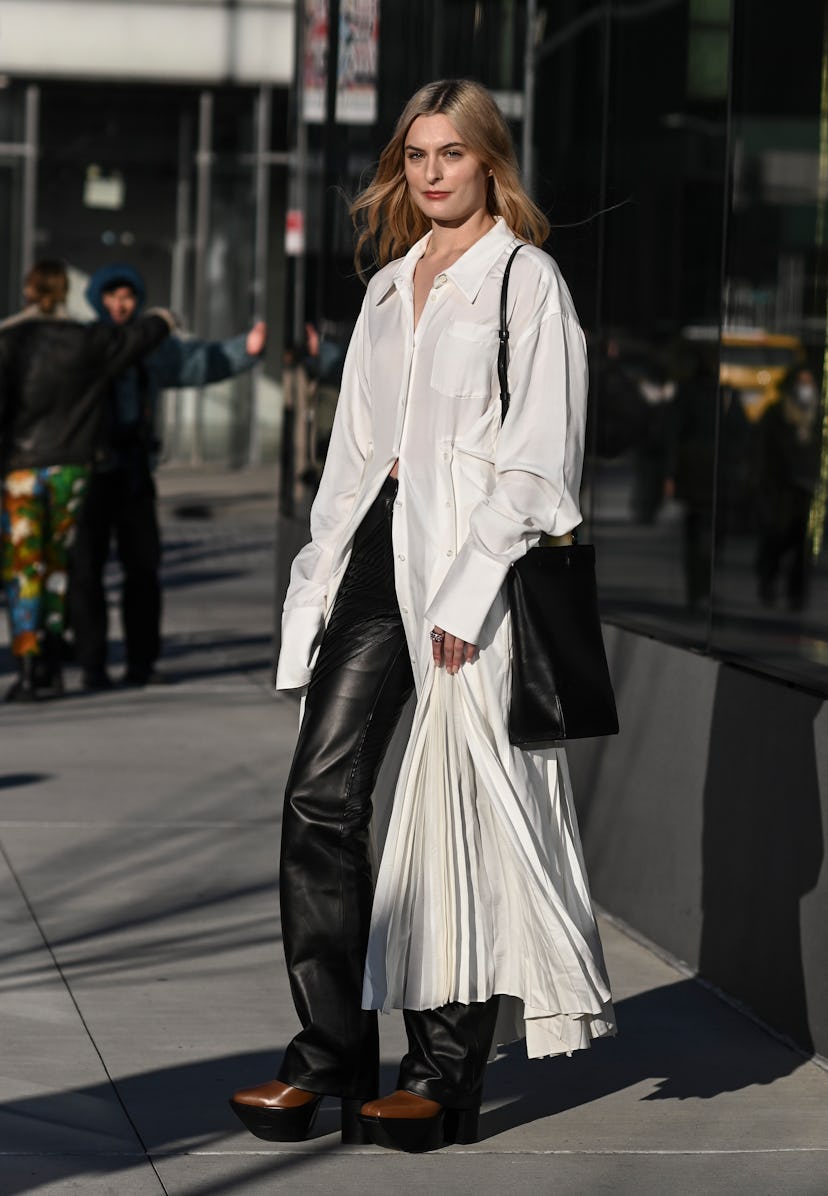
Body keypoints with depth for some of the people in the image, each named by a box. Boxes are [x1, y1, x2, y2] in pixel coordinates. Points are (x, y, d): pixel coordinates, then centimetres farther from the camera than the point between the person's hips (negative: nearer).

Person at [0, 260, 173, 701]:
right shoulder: (87, 342, 0)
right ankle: (51, 667, 14)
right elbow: (137, 338, 16)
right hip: (69, 467, 3)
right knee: (56, 564, 13)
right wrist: (162, 320, 37)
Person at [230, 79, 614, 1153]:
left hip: (477, 555, -6)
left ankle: (447, 1072, 4)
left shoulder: (526, 280, -2)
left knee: (461, 805, -3)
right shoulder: (390, 287, 19)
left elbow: (536, 456, -10)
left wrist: (466, 588, -17)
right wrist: (324, 571, 13)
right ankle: (331, 1056, 2)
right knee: (321, 794, -3)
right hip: (379, 542, 7)